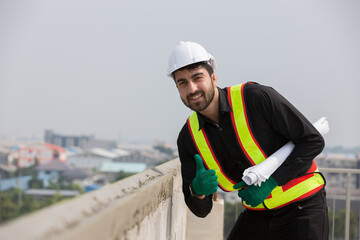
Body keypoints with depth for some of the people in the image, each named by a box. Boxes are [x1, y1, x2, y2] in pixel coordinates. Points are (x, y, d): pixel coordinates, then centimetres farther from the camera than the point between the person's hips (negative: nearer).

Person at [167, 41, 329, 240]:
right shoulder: (189, 137, -4)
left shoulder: (255, 97, -19)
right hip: (257, 214, 5)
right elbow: (201, 210, -1)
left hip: (302, 209, -5)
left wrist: (270, 183, -22)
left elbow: (313, 141, -15)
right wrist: (197, 191, -26)